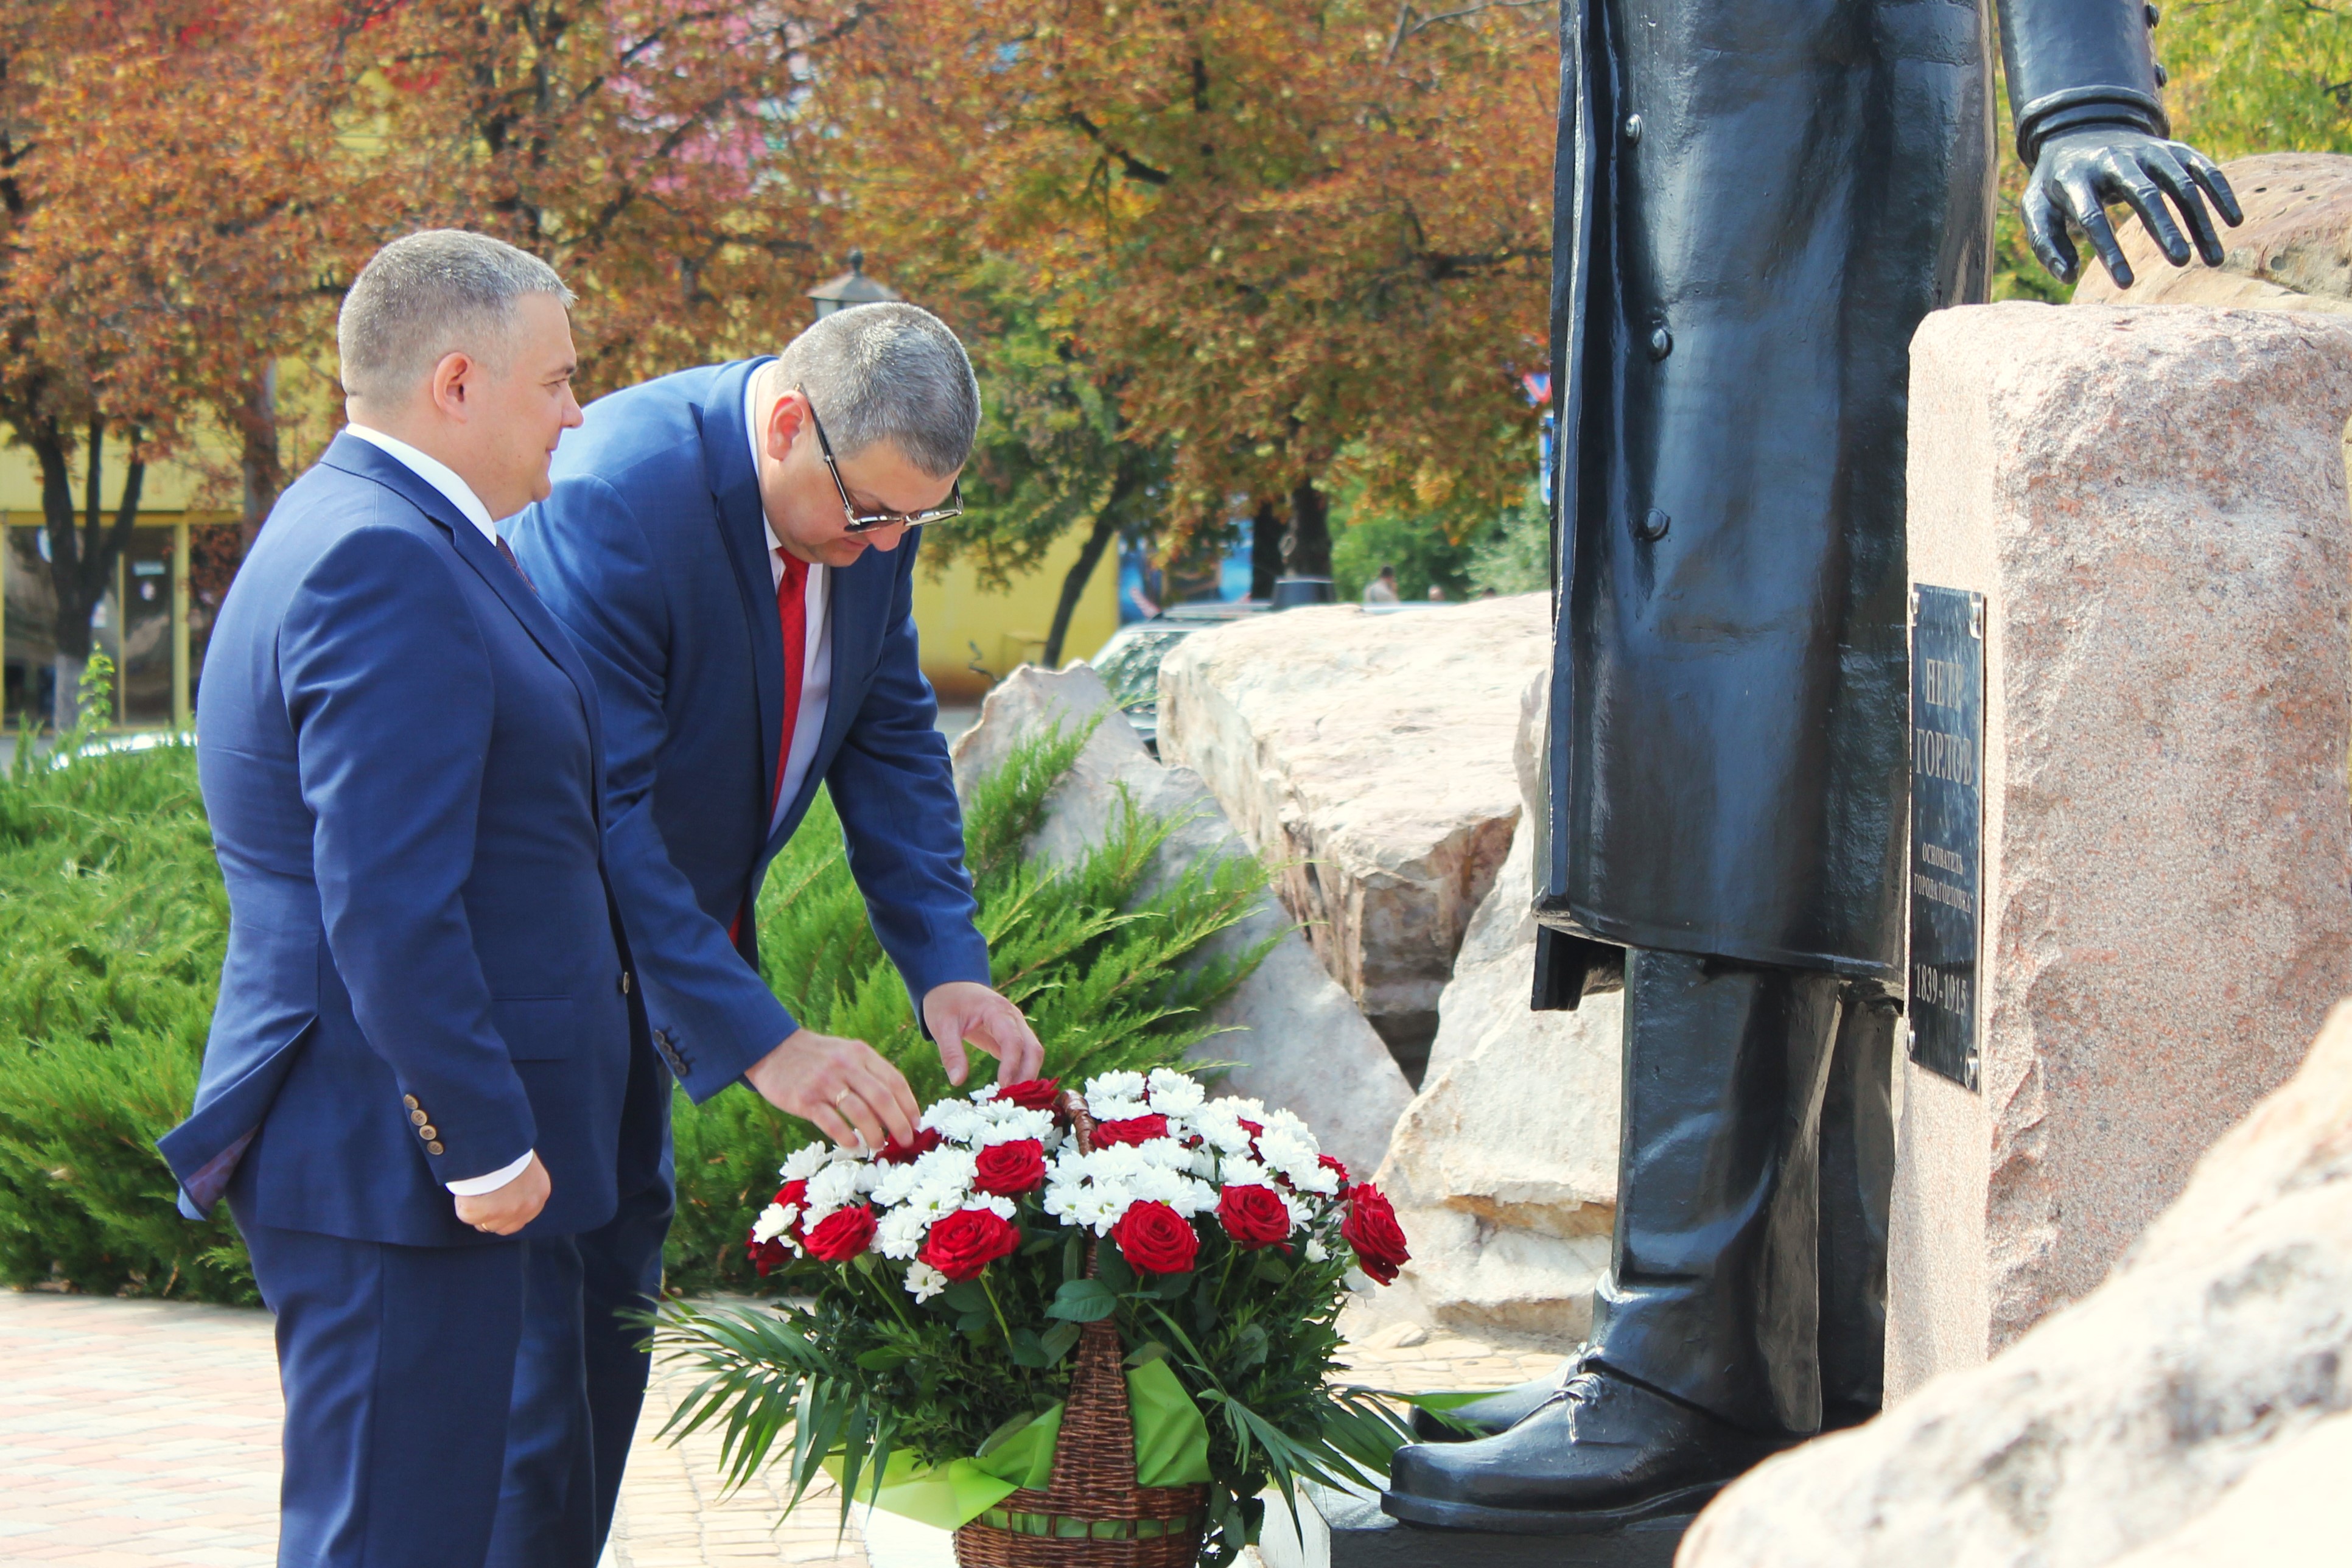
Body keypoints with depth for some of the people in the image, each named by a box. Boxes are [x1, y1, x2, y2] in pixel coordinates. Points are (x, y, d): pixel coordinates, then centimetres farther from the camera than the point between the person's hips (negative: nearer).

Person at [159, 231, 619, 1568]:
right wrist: (487, 1143, -20)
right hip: (395, 1156, -11)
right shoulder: (385, 566, -19)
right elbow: (386, 907, -24)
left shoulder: (371, 534, 16)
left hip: (422, 1147, 11)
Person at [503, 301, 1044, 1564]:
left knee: (616, 1304, 14)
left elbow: (892, 739, 4)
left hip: (643, 974, 8)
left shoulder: (868, 493, -6)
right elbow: (600, 814, -33)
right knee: (542, 1332, -8)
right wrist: (759, 1042, -37)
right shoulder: (612, 498, -31)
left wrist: (946, 968, -9)